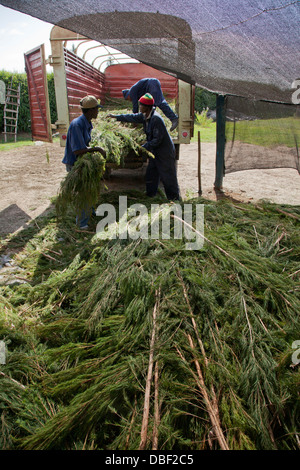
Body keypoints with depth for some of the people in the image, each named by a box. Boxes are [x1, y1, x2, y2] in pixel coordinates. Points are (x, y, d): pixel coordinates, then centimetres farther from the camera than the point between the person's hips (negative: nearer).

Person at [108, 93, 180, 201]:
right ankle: (150, 197, 30)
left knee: (168, 178, -2)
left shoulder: (156, 119, -26)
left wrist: (143, 147, -21)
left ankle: (175, 200, 11)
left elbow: (157, 140, -26)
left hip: (165, 152, -10)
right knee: (150, 175, 16)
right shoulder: (145, 116, 2)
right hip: (155, 151, 10)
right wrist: (116, 117, 23)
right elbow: (133, 118, 19)